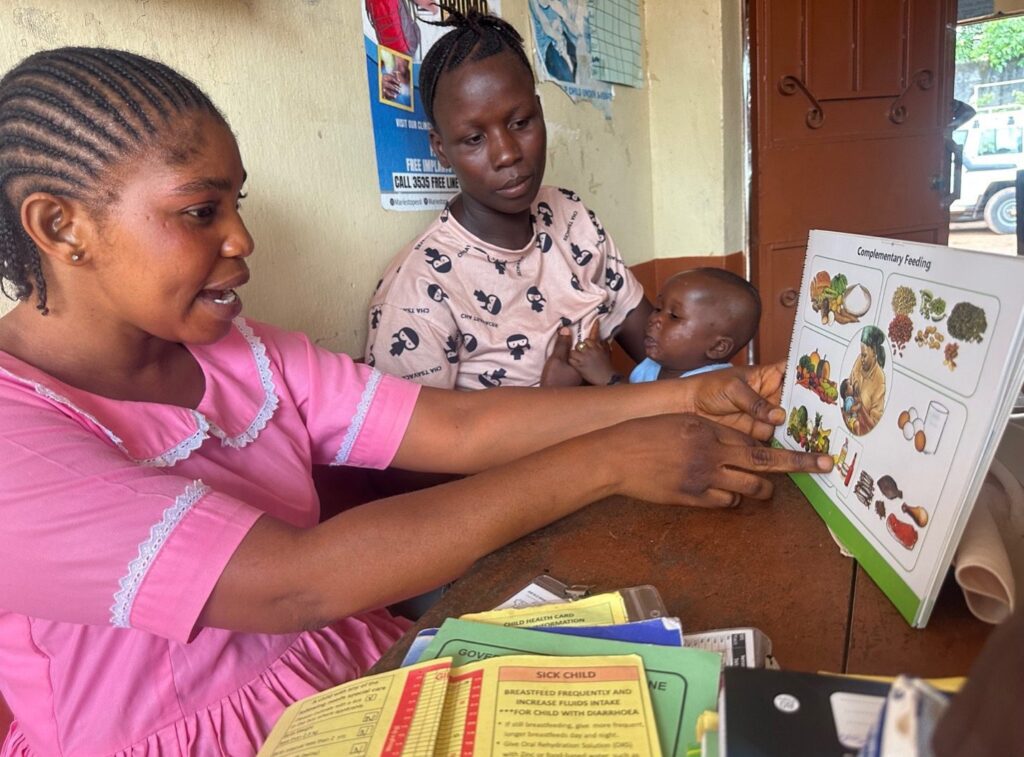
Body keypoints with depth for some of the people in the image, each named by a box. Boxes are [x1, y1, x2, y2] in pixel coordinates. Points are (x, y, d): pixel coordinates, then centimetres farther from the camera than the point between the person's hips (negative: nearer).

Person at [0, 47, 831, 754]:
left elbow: (457, 425, -7)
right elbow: (294, 582, -31)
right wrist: (606, 460, -31)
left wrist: (690, 398, -14)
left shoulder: (243, 356, 0)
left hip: (359, 672, 5)